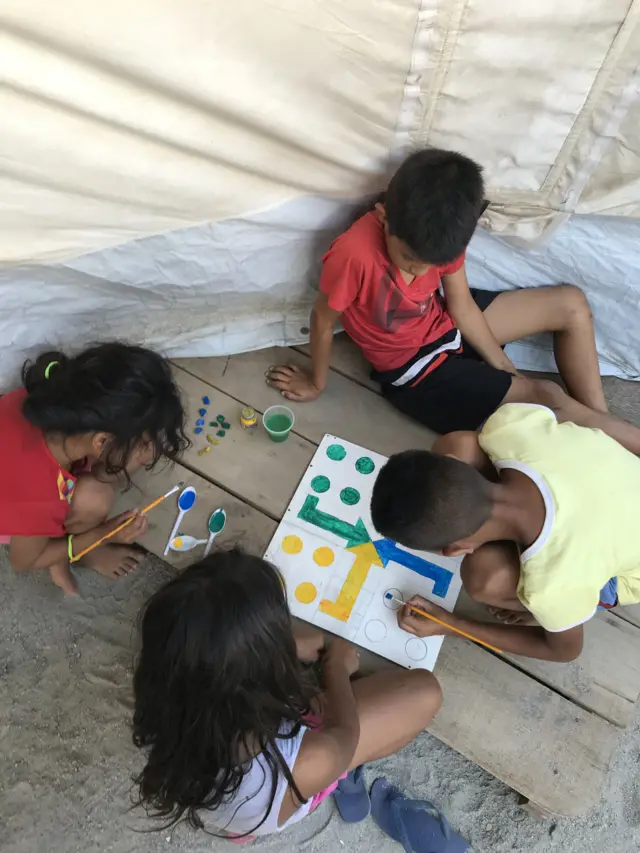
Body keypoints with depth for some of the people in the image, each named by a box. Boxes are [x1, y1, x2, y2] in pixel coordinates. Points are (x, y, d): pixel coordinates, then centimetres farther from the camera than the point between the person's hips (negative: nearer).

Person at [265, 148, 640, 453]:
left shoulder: (439, 234, -16)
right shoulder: (354, 254, -36)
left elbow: (461, 303, -5)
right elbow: (323, 320, -21)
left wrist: (504, 367, -5)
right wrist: (317, 382, -6)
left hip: (442, 322, 7)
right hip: (411, 366, -6)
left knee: (572, 304, 2)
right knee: (545, 398, -13)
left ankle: (599, 424, 10)